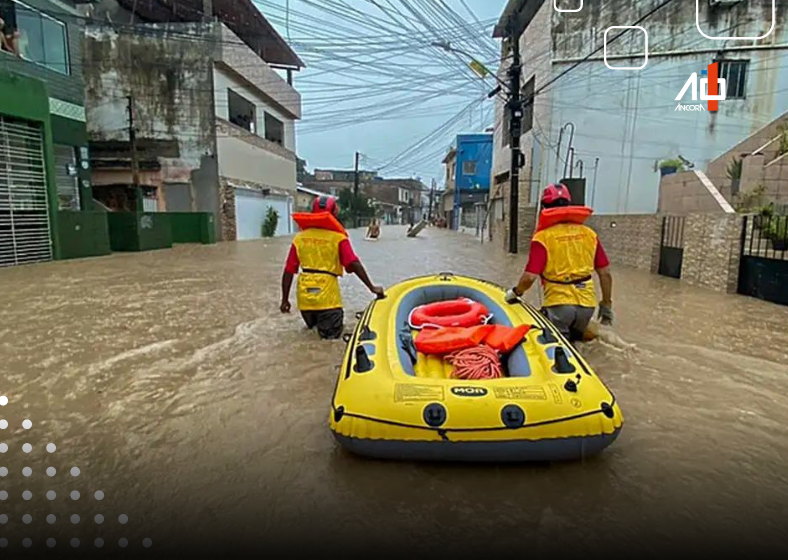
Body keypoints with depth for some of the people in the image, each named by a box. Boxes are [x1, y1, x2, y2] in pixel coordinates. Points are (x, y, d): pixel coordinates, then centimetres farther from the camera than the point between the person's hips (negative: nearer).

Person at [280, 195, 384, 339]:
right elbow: (354, 264, -11)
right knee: (331, 336, 2)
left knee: (313, 328, 29)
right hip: (327, 298, -4)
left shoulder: (300, 237, 8)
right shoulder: (338, 237, -2)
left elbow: (289, 271, 7)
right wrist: (372, 287, -6)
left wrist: (285, 299, 13)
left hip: (304, 297, 5)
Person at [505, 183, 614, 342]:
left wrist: (515, 292, 5)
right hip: (587, 304, 5)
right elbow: (605, 273, 8)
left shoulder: (543, 237, -9)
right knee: (575, 345, 25)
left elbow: (530, 276, -16)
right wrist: (607, 305, 19)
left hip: (558, 303, -4)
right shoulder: (589, 234, 5)